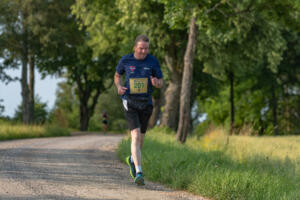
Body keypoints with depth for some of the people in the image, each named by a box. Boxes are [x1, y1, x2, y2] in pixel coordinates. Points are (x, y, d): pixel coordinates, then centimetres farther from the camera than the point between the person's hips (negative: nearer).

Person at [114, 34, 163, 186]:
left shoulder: (153, 61, -2)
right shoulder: (125, 60, -4)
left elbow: (161, 83, 5)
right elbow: (117, 75, 14)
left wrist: (156, 83, -19)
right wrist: (119, 86, -7)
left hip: (146, 103, 3)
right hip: (130, 102, -3)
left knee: (141, 138, 15)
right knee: (135, 135, -17)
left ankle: (132, 160, 45)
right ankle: (139, 172, -22)